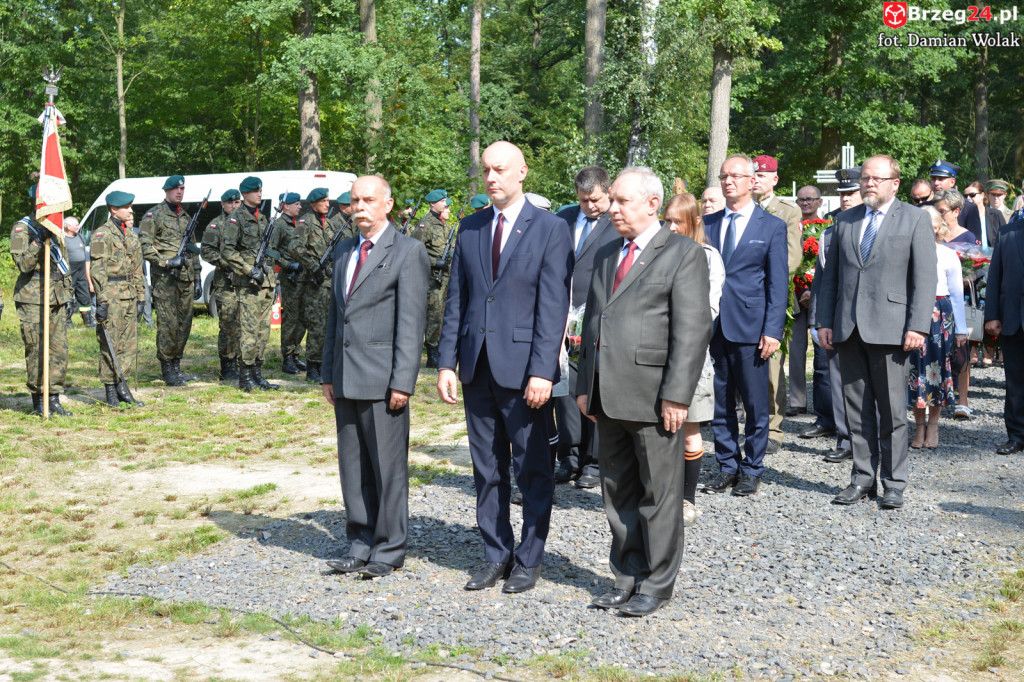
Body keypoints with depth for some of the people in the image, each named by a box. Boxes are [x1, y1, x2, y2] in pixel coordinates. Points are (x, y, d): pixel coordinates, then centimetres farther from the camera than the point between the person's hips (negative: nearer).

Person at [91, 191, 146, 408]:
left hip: (129, 297, 7)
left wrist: (140, 297, 16)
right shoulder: (102, 234, -8)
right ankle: (110, 391, 4)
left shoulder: (131, 235, 15)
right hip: (112, 295, -7)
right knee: (110, 345, -2)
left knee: (130, 343, 8)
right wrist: (102, 300, -18)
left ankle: (121, 384, 16)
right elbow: (98, 270, -13)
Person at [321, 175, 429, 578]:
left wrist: (402, 381, -16)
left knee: (387, 466, -1)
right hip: (346, 378, 7)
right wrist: (328, 374, 15)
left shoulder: (408, 253, -5)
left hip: (382, 378, -7)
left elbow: (411, 322, -10)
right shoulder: (344, 251, 17)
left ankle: (389, 549, 9)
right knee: (353, 467, 10)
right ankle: (360, 545, 20)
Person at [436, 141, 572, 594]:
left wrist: (542, 371, -17)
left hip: (523, 367, -5)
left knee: (533, 468, 5)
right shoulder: (469, 228, 10)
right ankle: (496, 554, 24)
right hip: (477, 366, 5)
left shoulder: (550, 230, -5)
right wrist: (446, 362, 4)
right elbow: (456, 300, 11)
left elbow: (553, 307, -10)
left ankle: (529, 560, 17)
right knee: (487, 468, 12)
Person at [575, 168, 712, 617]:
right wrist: (585, 386, 14)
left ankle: (656, 584, 13)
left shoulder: (683, 253, -4)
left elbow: (693, 329, -11)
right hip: (609, 396, 7)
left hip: (653, 395, -7)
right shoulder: (607, 255, 18)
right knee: (618, 492, 13)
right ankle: (626, 577, 23)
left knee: (659, 494, 2)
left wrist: (676, 395, -17)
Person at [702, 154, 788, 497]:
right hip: (712, 326, 3)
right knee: (719, 402, 8)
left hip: (750, 327, -3)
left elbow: (778, 283, -1)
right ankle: (727, 466, 20)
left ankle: (752, 470, 15)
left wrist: (772, 330, -10)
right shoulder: (708, 224, 12)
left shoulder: (772, 226, 2)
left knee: (755, 404, 2)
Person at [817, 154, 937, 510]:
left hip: (889, 329, -4)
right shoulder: (845, 220, 15)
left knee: (892, 411, -1)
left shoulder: (915, 219, 3)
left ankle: (894, 483, 9)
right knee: (857, 409, 8)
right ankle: (863, 477, 17)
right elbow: (831, 275, 16)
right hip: (849, 329, 4)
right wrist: (824, 321, 8)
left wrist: (918, 327, -12)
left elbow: (925, 277, -3)